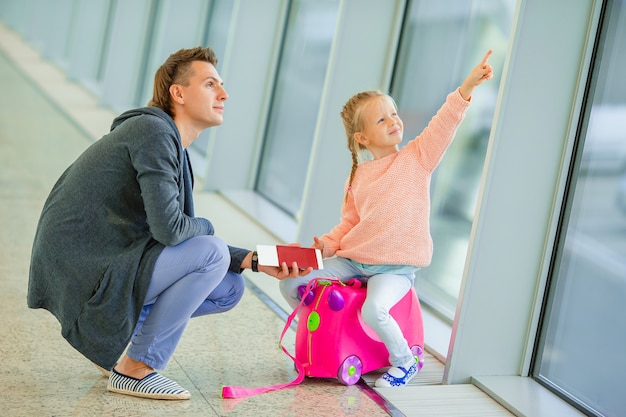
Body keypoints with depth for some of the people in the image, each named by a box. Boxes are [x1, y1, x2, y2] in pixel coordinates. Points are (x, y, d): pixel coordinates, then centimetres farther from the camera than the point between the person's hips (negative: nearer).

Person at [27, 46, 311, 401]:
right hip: (83, 270, -10)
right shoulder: (153, 131, -16)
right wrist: (206, 227, -1)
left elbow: (190, 239, 16)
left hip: (106, 267, 10)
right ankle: (135, 369, -8)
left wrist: (255, 261, 2)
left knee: (230, 288, 9)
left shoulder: (177, 154, 15)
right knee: (212, 253, -18)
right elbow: (169, 229, -25)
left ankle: (113, 341, 14)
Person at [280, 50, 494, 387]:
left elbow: (443, 126, -15)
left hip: (396, 267, -5)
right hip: (353, 259, 5)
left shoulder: (417, 157, -1)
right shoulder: (358, 177, 9)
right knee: (290, 284, -4)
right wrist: (326, 244, 0)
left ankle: (404, 362, -5)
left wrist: (466, 88, -29)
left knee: (374, 309, -33)